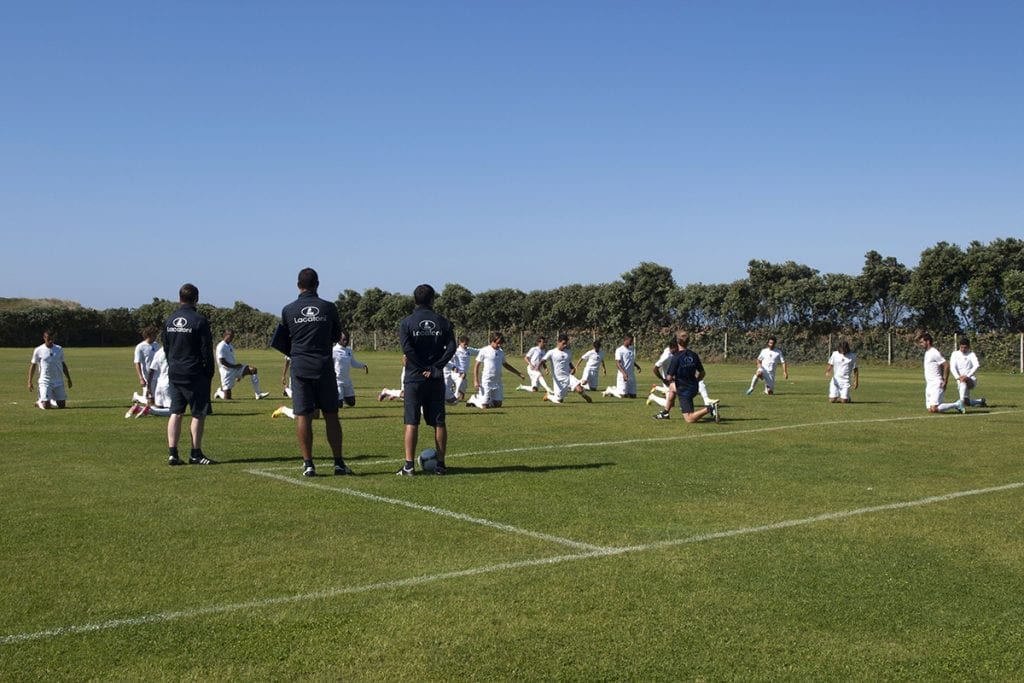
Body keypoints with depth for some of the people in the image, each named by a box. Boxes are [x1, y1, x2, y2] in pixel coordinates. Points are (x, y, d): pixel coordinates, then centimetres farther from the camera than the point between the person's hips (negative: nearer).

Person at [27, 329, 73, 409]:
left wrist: (69, 379, 15)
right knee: (46, 406, -13)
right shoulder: (38, 350, -3)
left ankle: (50, 401, 31)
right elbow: (33, 365, 3)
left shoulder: (59, 349, 6)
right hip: (45, 382, -3)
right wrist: (30, 382, 0)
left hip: (59, 382, 3)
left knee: (62, 405, 1)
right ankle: (40, 402, 21)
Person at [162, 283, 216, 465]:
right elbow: (207, 350, -11)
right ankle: (196, 454, 3)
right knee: (199, 414, 1)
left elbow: (165, 347, 13)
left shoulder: (169, 320, 8)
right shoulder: (199, 320, -12)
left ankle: (172, 453, 5)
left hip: (174, 373, 6)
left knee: (176, 413, 8)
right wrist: (209, 372, -1)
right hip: (194, 374, -6)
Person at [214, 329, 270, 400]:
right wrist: (234, 366, -18)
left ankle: (258, 394, -16)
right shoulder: (221, 347, -14)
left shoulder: (230, 346, 14)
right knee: (227, 398, -7)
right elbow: (222, 361, -20)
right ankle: (219, 392, 31)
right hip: (227, 371, -8)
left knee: (253, 369, -14)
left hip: (234, 368, 8)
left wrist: (238, 375, 21)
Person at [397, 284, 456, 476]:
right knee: (439, 422, 7)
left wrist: (424, 367, -8)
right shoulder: (442, 322, 4)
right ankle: (440, 464, 8)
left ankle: (409, 465, -4)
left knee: (411, 422, 0)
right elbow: (451, 347, -7)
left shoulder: (407, 322, -2)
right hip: (436, 379, 2)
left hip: (414, 377, -1)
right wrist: (435, 367, -8)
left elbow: (407, 348, -14)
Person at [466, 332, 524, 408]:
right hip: (486, 382, -6)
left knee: (498, 404, 3)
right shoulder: (484, 351, -7)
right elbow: (476, 366, -5)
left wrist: (518, 373, 25)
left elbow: (505, 364, 25)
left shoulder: (501, 351, 10)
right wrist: (476, 381, -12)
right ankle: (474, 399, 22)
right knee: (485, 406, -8)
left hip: (498, 382, 6)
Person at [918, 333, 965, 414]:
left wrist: (944, 382, -18)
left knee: (934, 409, -18)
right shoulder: (927, 352, 16)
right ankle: (957, 405, 16)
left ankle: (957, 405, 1)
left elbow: (946, 365, -18)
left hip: (936, 385, -10)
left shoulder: (934, 353, -14)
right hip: (929, 385, 10)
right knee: (930, 410, 2)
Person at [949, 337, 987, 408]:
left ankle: (964, 399, -49)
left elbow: (976, 366, -16)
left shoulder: (971, 354, 0)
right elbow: (952, 368, -5)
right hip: (960, 381, 3)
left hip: (971, 380, -3)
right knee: (967, 403, 2)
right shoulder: (955, 354, 6)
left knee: (963, 381, -38)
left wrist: (968, 376, -29)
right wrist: (958, 377, -22)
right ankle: (981, 401, 27)